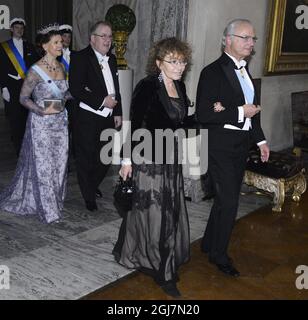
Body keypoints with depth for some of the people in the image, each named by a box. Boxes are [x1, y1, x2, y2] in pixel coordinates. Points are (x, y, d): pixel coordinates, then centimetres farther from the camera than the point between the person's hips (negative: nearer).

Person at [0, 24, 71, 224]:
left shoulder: (61, 67, 7)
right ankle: (47, 209, 14)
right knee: (42, 165, 0)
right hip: (41, 124, -6)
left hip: (60, 122, 6)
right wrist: (43, 111, -21)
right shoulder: (36, 70, -12)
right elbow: (24, 98, -10)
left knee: (59, 164, 10)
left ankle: (54, 201, 28)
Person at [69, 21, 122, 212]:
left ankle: (93, 186, 40)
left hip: (108, 118, 7)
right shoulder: (80, 58, -9)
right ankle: (89, 197, 20)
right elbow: (76, 89, -18)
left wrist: (118, 113, 11)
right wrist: (102, 101, -19)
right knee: (86, 159, 5)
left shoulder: (111, 59, 13)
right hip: (88, 119, -6)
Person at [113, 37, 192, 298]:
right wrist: (127, 160, -12)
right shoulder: (147, 87, -15)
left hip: (171, 159, 7)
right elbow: (134, 125, -14)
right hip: (149, 159, -7)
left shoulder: (180, 87, 6)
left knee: (171, 212, 14)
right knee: (153, 212, 3)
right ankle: (163, 272, 20)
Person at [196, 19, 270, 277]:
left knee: (225, 200, 17)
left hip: (241, 146, 8)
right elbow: (203, 115, -21)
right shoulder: (213, 72, -14)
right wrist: (239, 112, -20)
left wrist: (260, 140, 17)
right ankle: (219, 254, 17)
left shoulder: (244, 70, 11)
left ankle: (209, 244, 35)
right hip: (221, 147, -8)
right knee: (229, 202, -3)